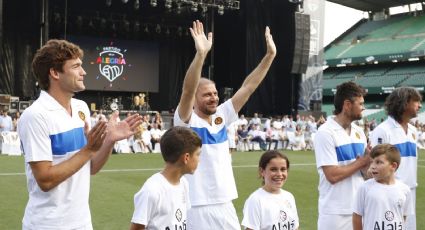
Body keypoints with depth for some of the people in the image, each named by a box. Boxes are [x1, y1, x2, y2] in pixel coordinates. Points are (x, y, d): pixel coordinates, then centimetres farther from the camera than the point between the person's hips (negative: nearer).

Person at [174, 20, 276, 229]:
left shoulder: (221, 117, 7)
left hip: (225, 205, 6)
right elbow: (187, 90, -27)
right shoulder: (186, 121, -9)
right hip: (197, 208, -6)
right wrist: (201, 53, -37)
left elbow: (248, 87, 4)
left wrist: (269, 55, -2)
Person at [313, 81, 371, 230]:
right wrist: (361, 162, -9)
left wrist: (369, 158, -11)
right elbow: (332, 175, -19)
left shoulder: (359, 131, 8)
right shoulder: (325, 133, -13)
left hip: (359, 208, 6)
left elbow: (366, 171, 11)